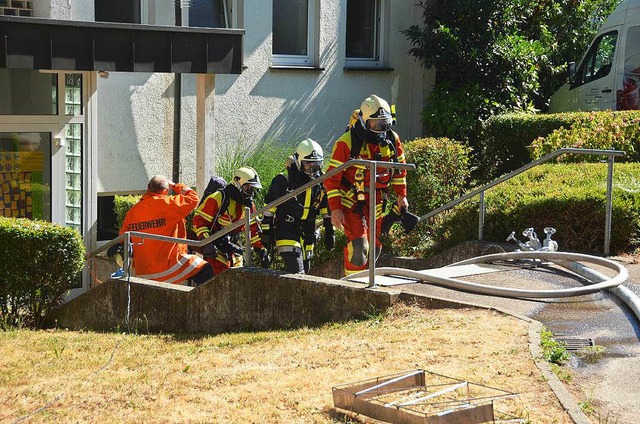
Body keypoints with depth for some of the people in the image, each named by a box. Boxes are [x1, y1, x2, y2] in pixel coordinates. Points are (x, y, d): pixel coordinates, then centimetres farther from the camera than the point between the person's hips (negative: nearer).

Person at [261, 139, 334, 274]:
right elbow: (270, 204, -7)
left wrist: (329, 231, 13)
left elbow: (326, 207, 14)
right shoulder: (284, 179, -12)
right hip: (286, 229, -6)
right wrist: (266, 230, -8)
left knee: (304, 268, 10)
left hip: (308, 232, 6)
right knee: (296, 273, -19)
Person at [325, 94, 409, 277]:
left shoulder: (392, 140, -2)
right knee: (359, 245, -18)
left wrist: (402, 195, 12)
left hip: (376, 199, 5)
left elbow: (399, 168, 16)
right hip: (351, 198, -5)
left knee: (374, 246, 9)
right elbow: (332, 177, -15)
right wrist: (335, 208, -18)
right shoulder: (347, 143, -18)